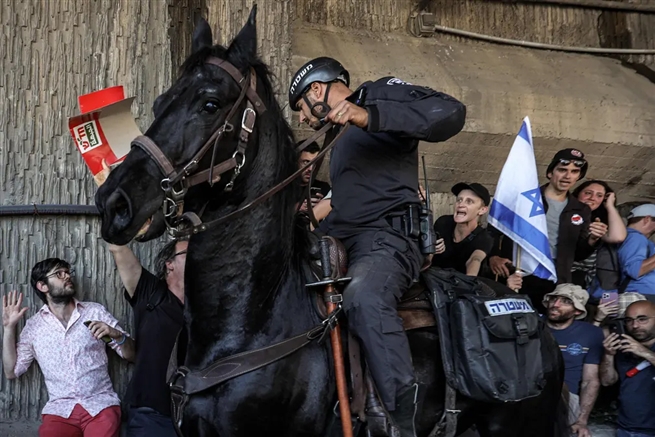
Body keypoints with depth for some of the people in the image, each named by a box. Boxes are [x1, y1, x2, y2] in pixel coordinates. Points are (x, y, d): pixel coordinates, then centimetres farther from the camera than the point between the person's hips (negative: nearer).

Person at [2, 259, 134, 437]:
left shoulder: (95, 311, 7)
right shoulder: (34, 325, 10)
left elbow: (130, 355, 7)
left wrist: (117, 335, -14)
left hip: (100, 404, -1)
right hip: (59, 409, 1)